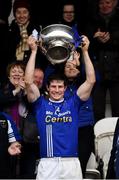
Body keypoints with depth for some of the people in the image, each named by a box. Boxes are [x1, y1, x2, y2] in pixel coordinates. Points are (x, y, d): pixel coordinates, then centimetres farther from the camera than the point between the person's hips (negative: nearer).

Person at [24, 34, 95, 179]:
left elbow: (91, 81, 5)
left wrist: (85, 51, 2)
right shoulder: (41, 104, 9)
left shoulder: (73, 103, 11)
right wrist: (34, 51, -2)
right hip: (47, 164, -1)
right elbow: (29, 82, -3)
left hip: (71, 163, 1)